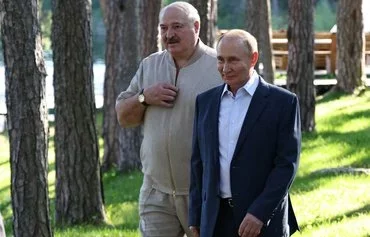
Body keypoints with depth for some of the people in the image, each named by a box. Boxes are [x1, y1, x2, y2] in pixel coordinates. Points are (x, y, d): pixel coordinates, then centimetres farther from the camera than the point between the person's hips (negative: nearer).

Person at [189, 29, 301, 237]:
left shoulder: (283, 102, -3)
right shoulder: (205, 101, 11)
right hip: (216, 220, 4)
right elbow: (199, 162, 15)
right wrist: (195, 217, 11)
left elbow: (287, 163, -8)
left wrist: (259, 213, -15)